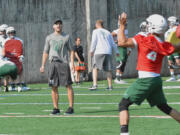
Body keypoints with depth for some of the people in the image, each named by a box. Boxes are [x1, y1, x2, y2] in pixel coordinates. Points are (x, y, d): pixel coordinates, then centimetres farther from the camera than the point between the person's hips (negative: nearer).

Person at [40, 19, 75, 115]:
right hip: (53, 63, 3)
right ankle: (56, 108, 6)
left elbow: (71, 50, 7)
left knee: (68, 85, -7)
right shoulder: (49, 38, 13)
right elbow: (45, 52, 16)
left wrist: (72, 63, -5)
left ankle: (71, 108, -6)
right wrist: (43, 65, 9)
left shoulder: (66, 37, 7)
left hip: (64, 63, -3)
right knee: (54, 87, 1)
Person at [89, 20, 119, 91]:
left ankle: (95, 85, -18)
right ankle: (110, 86, 4)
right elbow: (113, 43, 21)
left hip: (99, 52, -4)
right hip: (108, 52, 4)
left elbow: (94, 41, -4)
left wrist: (91, 50, -2)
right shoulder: (108, 33, 20)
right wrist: (117, 52, 30)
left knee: (95, 68, -4)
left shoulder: (96, 31, 9)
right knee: (108, 69, 8)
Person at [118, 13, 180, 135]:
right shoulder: (165, 46, 1)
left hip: (145, 80, -5)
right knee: (164, 106, 23)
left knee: (124, 104, 0)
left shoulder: (142, 40, -12)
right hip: (157, 80, 5)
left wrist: (122, 26, -1)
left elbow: (122, 42, -13)